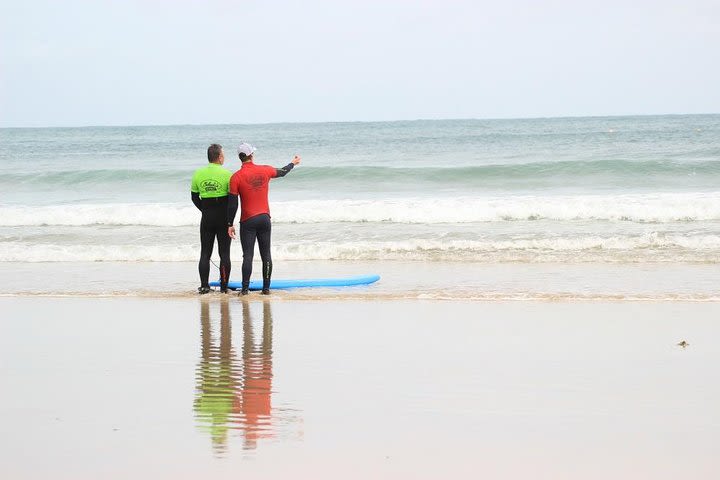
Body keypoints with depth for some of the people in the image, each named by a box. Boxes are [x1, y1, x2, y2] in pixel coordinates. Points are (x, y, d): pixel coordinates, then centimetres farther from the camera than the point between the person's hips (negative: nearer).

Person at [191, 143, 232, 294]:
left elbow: (194, 197, 7)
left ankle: (204, 286, 5)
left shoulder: (198, 174, 0)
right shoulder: (226, 174, -11)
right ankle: (224, 286, 3)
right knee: (224, 253, 4)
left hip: (207, 219, 3)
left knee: (205, 253, 8)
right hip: (224, 218, -3)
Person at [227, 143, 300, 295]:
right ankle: (266, 287, 11)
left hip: (248, 221, -3)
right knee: (266, 254, 8)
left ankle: (245, 288, -9)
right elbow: (282, 172, 22)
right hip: (265, 218, 3)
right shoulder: (265, 170, 1)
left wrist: (230, 224, -1)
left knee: (248, 255, -5)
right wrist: (293, 163, 43)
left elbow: (232, 204, -8)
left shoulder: (236, 177, -8)